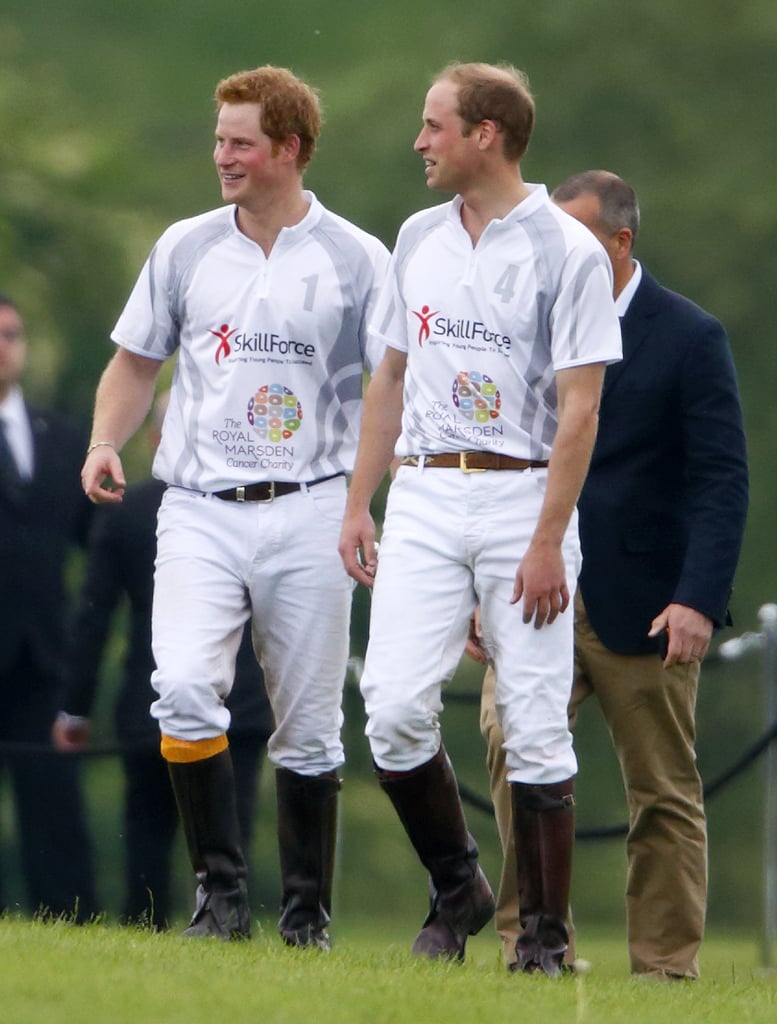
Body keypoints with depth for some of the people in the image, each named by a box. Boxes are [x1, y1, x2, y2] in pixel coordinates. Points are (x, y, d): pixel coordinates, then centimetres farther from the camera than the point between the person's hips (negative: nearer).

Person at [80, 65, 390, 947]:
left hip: (307, 511, -1)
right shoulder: (185, 248, 10)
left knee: (307, 726, 2)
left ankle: (306, 911, 14)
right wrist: (105, 442, -1)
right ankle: (221, 891, -11)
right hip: (199, 511, 1)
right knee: (183, 688, -19)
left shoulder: (355, 261, 2)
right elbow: (136, 361, 17)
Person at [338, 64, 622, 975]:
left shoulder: (567, 251, -7)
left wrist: (548, 541, -16)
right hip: (423, 498, 5)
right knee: (394, 707, -8)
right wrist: (357, 505, 12)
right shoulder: (419, 239, 12)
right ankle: (457, 890, 11)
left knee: (534, 727, -3)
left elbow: (579, 408, -11)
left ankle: (545, 934, 6)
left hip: (521, 496, -5)